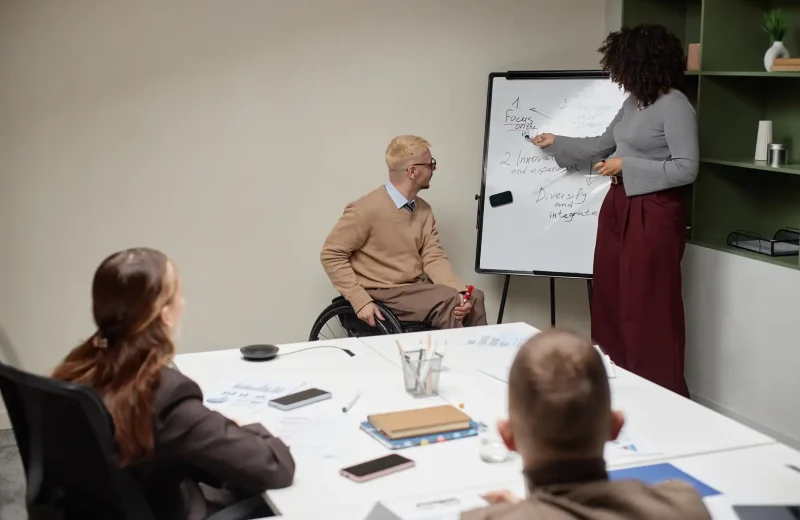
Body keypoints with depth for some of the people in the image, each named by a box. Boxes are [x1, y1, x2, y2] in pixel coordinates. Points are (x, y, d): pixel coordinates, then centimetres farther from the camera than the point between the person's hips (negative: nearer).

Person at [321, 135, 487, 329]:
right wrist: (361, 300, -21)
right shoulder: (367, 210, -16)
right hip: (383, 293, -7)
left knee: (473, 298, -12)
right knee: (447, 303, -24)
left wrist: (458, 290, -18)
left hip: (417, 286, 7)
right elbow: (331, 255, -13)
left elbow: (433, 257, 2)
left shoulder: (424, 210, 6)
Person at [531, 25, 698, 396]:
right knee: (610, 301, 12)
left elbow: (686, 169, -19)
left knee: (648, 309, -2)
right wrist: (556, 142, 29)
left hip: (652, 214, -9)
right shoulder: (633, 102, 10)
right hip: (617, 208, 9)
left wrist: (626, 166, -15)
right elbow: (603, 145, 24)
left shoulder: (675, 106, -15)